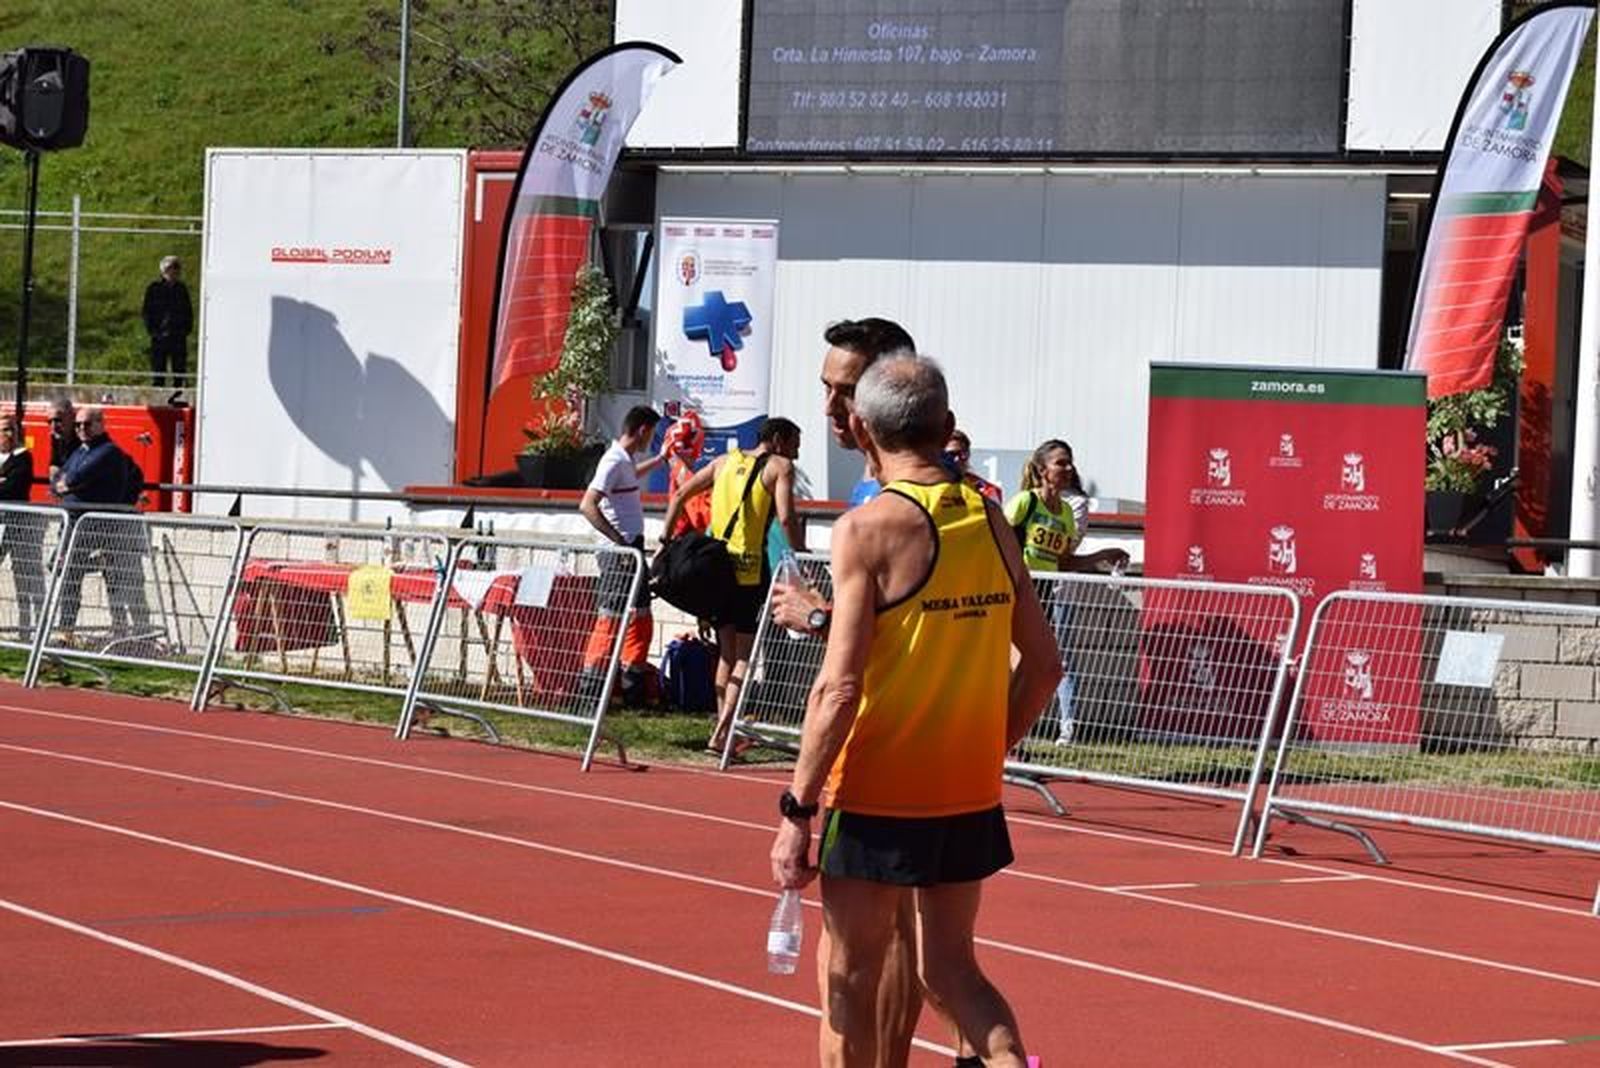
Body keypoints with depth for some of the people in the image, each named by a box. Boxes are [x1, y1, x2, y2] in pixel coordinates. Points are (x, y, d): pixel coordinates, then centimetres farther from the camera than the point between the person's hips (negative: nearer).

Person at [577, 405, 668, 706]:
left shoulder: (625, 461, 13)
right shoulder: (614, 462, -16)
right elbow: (588, 506, -24)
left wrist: (662, 458, 46)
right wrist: (619, 540, -23)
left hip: (632, 549, 10)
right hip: (621, 553, -10)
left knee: (639, 620, 13)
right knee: (612, 620, -7)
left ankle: (634, 689, 18)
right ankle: (590, 690, -5)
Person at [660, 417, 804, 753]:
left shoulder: (726, 461, 17)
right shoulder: (780, 467, 0)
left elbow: (680, 495, 15)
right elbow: (786, 518, -13)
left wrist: (665, 540, 17)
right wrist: (802, 556, -4)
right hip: (750, 568, -5)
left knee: (726, 652, 16)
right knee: (745, 655, -1)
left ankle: (723, 726, 16)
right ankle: (721, 734, -12)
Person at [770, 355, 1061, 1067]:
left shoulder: (868, 527, -13)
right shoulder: (989, 520, 4)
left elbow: (840, 687, -18)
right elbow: (1043, 665, 8)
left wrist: (797, 808, -12)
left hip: (877, 798, -6)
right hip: (971, 796, 6)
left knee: (849, 981, 8)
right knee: (950, 967, 17)